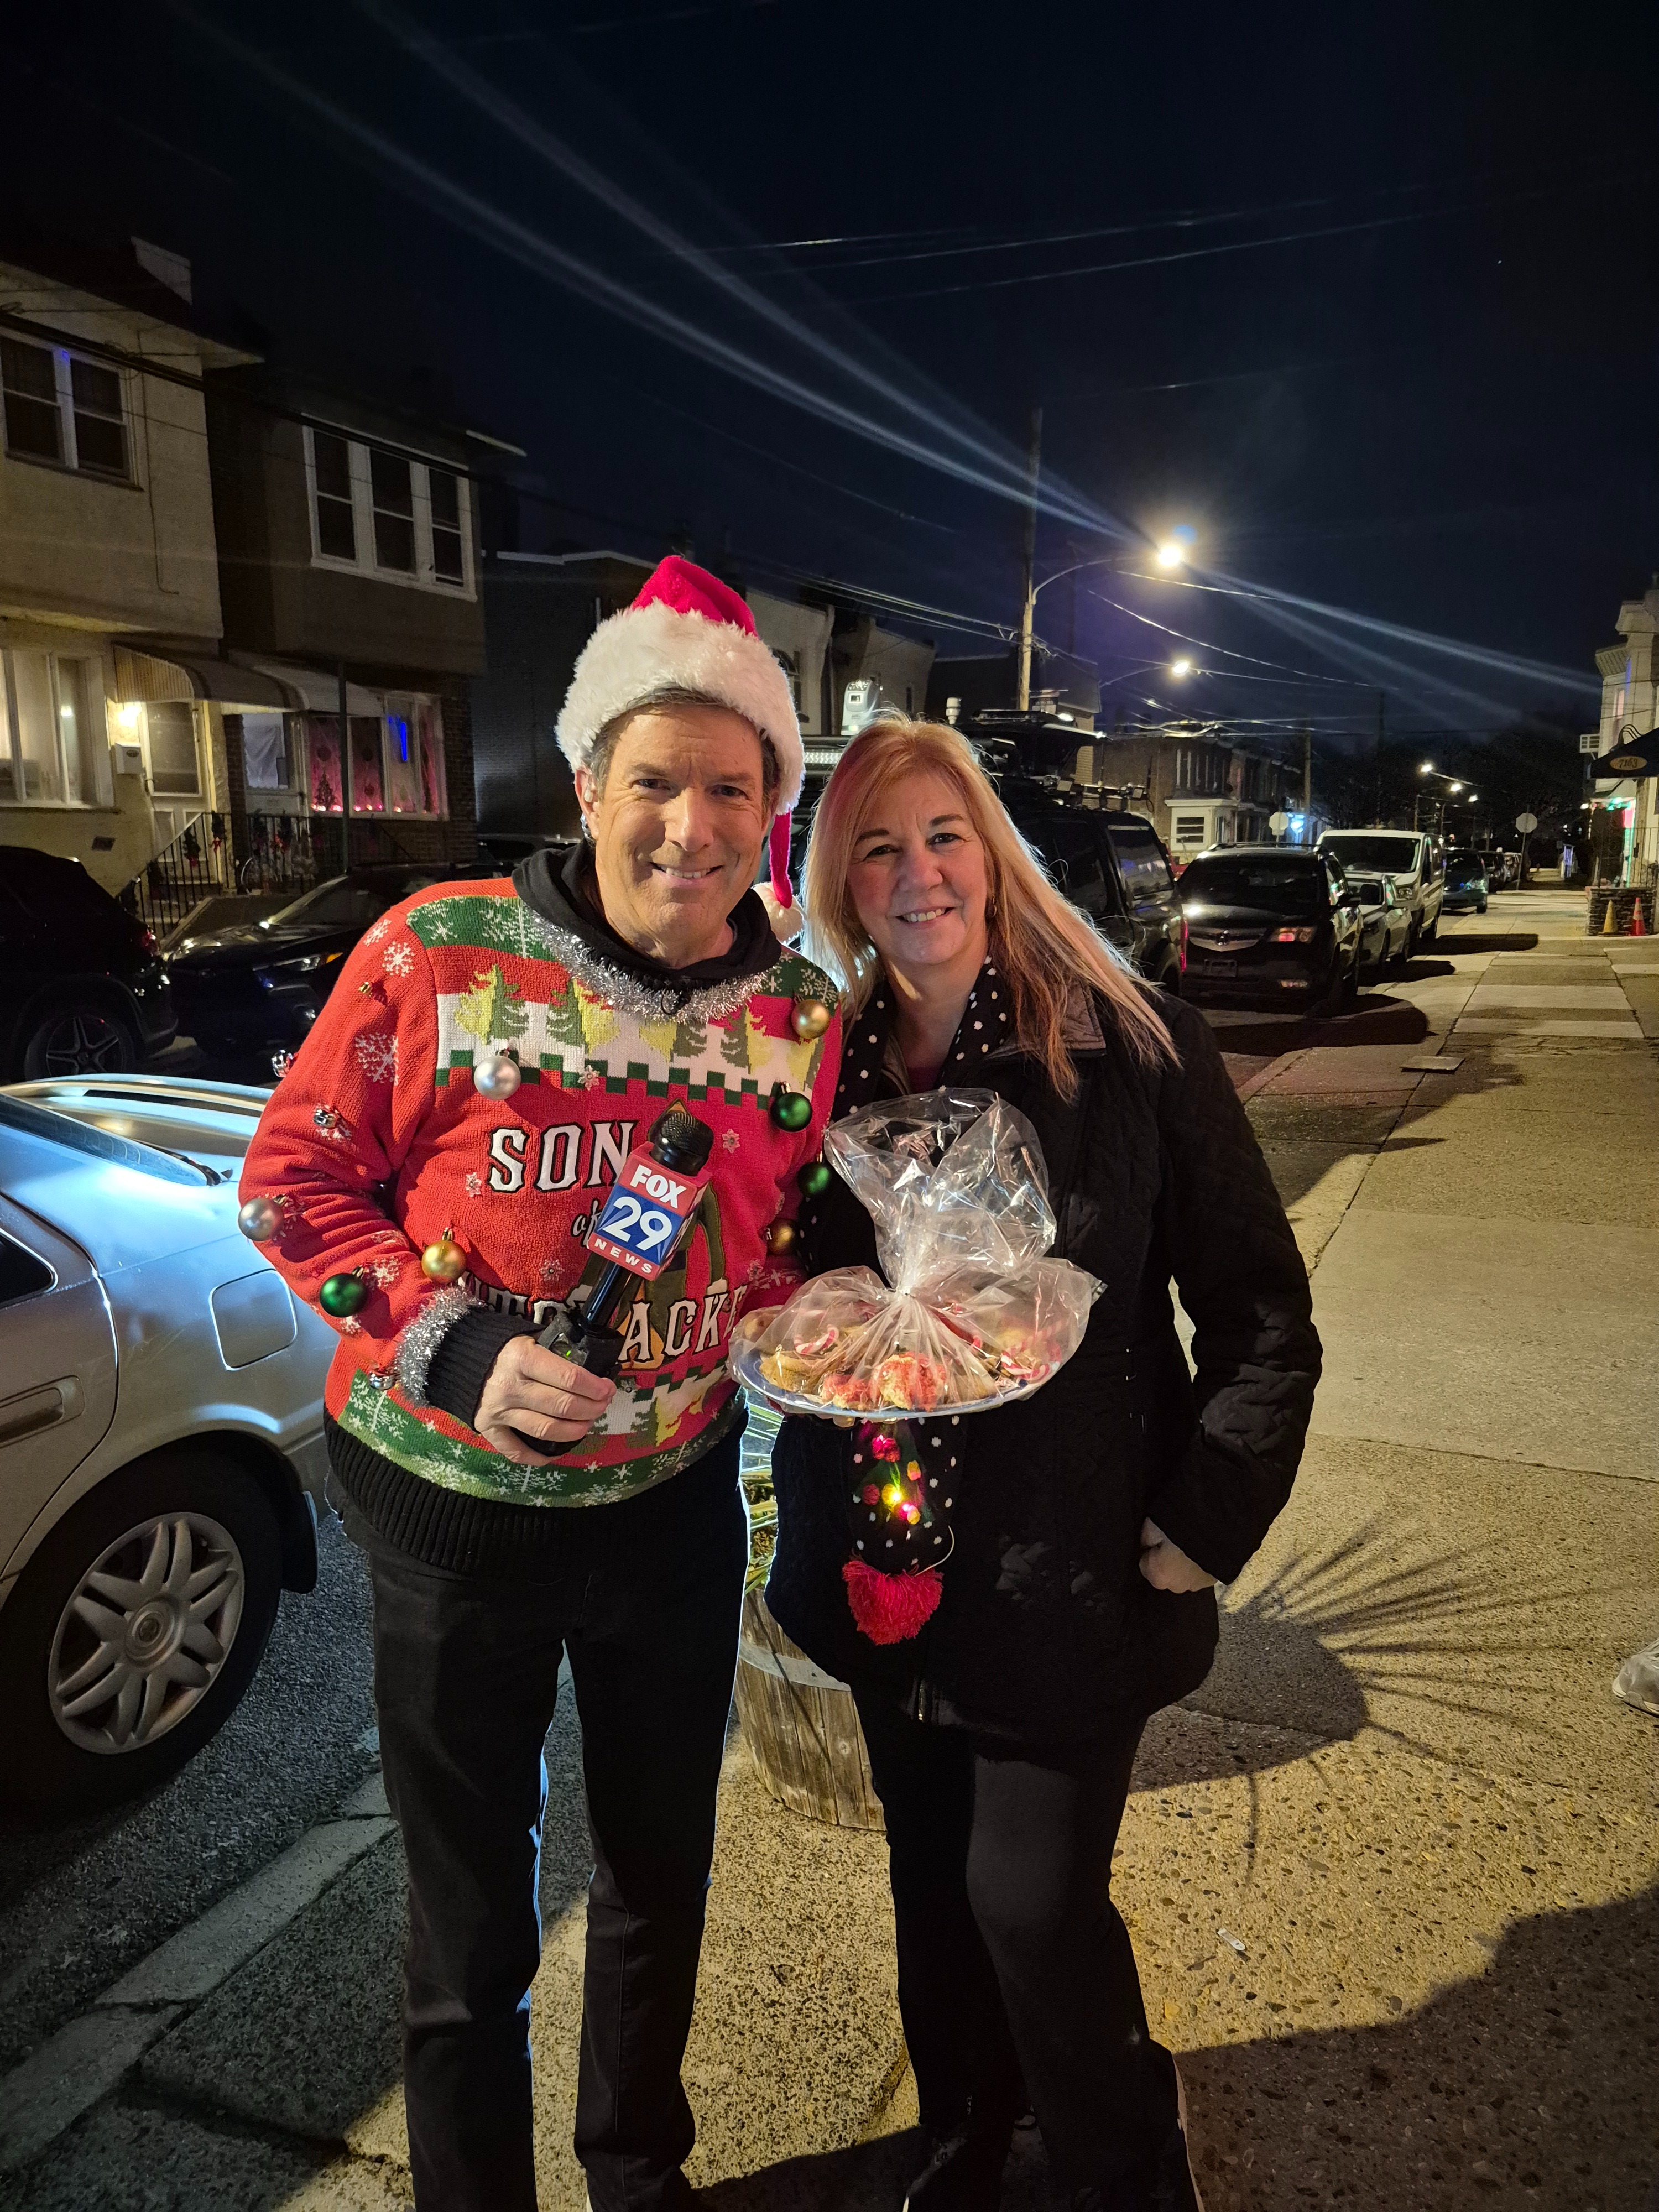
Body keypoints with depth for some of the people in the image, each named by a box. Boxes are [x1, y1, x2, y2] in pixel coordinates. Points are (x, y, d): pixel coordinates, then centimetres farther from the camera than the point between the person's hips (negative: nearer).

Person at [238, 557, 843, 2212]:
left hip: (674, 1500, 4)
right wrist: (455, 1347, -20)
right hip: (452, 1503, -3)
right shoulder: (437, 952, -15)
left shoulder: (803, 1018, -5)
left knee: (661, 1878, 24)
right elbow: (295, 1173, -9)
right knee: (470, 1924, 15)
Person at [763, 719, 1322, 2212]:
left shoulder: (1133, 1046, -12)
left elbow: (1261, 1307, -9)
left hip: (1071, 1570, -4)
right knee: (935, 1887, 20)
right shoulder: (826, 1064, 1)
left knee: (1035, 1905, 2)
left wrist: (1204, 1524, -12)